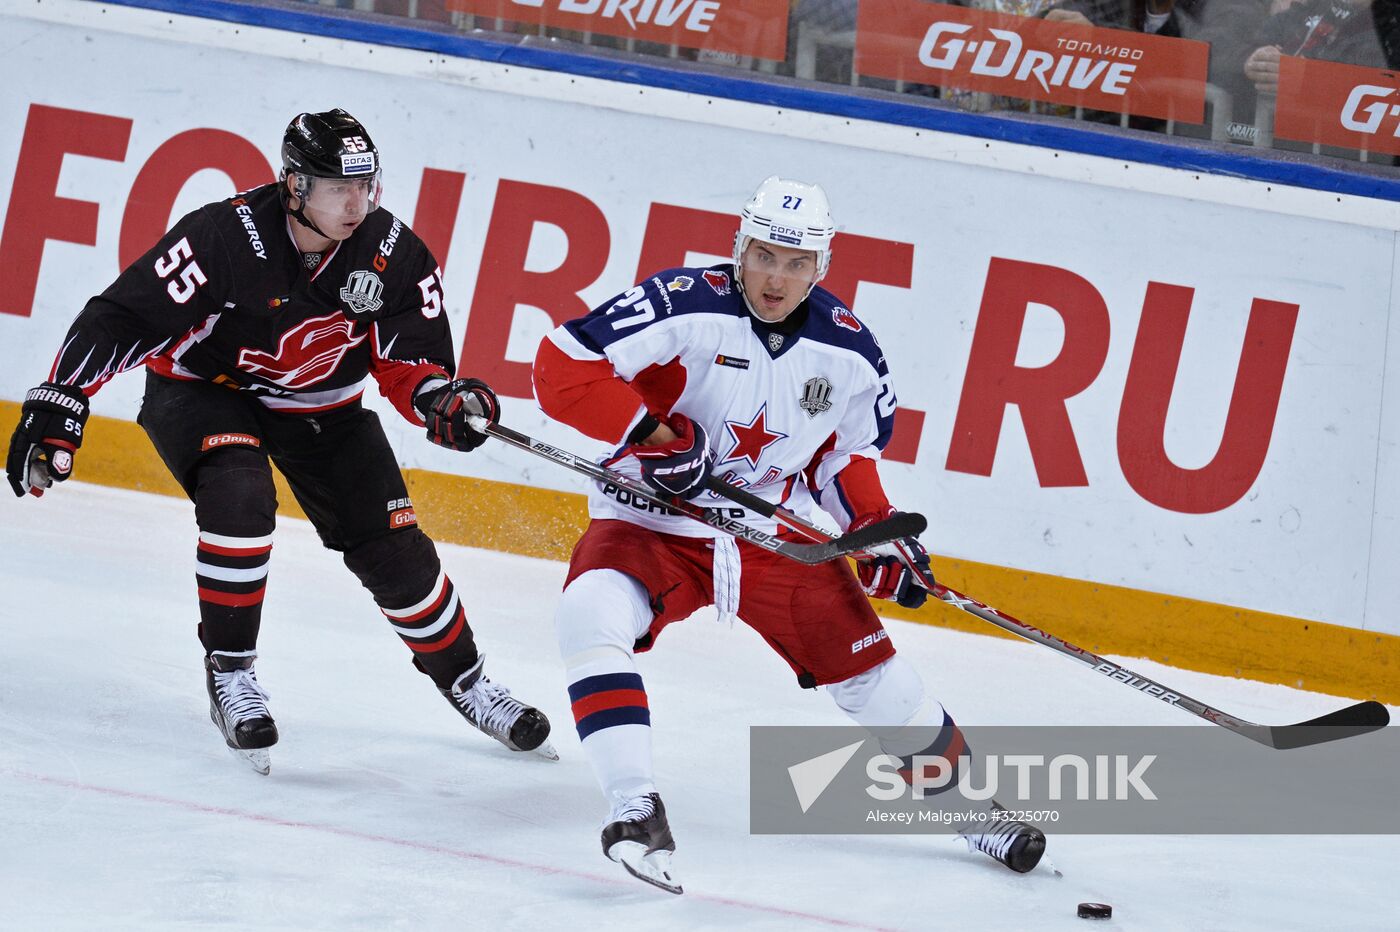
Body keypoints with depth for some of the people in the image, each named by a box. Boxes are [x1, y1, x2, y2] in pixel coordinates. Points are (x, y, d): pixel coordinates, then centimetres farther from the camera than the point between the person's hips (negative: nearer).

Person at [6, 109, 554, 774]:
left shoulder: (394, 255, -19)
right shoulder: (227, 237, -31)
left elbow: (412, 362, -11)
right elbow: (120, 319, -29)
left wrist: (443, 401, -34)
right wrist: (56, 408, -34)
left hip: (320, 406, 4)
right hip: (202, 389, -4)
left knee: (394, 547, -1)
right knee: (239, 497, -33)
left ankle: (464, 680, 22)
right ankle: (229, 672, -16)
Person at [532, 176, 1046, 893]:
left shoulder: (848, 353, -6)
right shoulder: (684, 307, -21)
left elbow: (848, 454, 13)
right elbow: (563, 366, -23)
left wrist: (878, 529, -3)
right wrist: (653, 431, -31)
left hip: (777, 537, 3)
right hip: (653, 523, -3)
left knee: (869, 673, 3)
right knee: (591, 616, -32)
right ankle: (635, 808, -27)